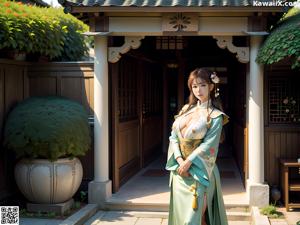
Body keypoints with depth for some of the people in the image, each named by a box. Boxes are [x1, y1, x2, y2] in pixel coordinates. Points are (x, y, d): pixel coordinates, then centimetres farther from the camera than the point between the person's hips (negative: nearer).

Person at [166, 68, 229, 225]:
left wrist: (188, 162, -17)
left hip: (198, 172, -5)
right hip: (179, 169, 6)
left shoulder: (215, 116, -6)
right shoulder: (186, 109, 10)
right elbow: (174, 136, 4)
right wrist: (179, 160, -10)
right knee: (180, 212, 12)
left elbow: (208, 144, -14)